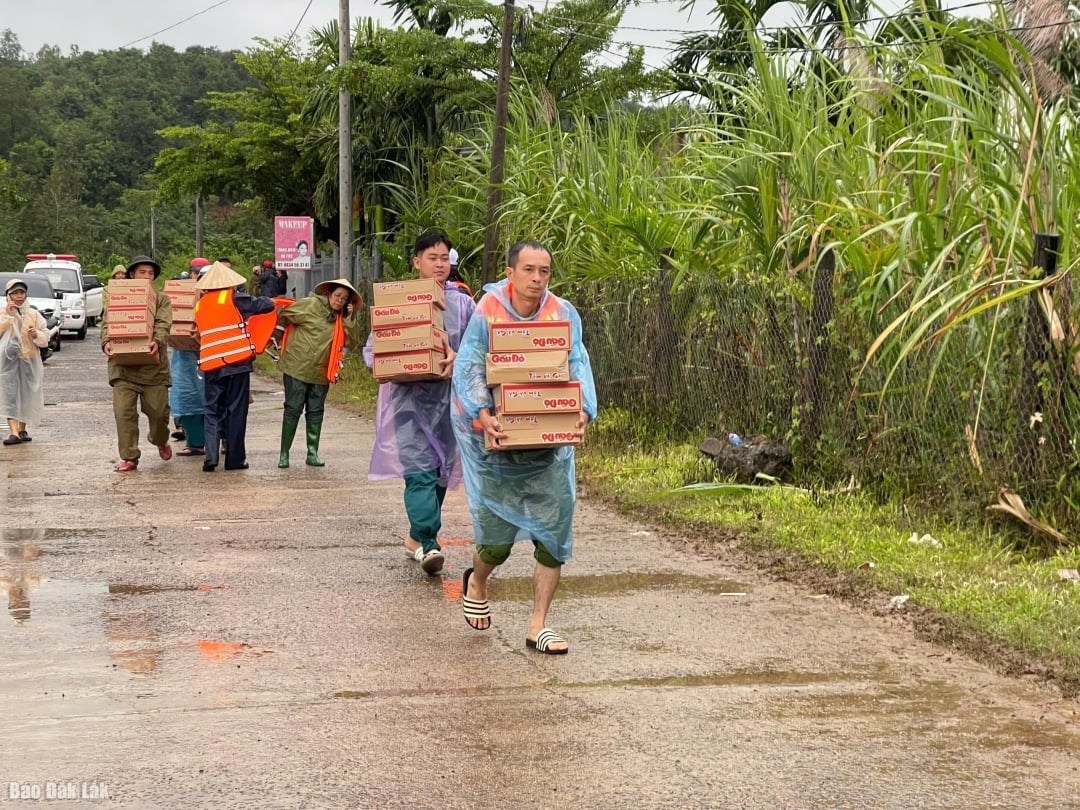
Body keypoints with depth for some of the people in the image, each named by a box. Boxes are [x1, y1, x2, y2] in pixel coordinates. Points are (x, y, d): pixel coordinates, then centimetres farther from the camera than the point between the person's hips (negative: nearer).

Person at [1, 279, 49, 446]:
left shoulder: (33, 314, 10)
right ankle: (14, 432, -18)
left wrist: (37, 335, -11)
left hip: (29, 358, 2)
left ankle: (22, 429, 22)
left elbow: (45, 337, 9)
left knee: (27, 394, 7)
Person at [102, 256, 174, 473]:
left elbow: (163, 324, -5)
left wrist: (157, 342, -26)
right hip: (123, 364, 0)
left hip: (153, 365, 0)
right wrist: (106, 343, -18)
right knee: (124, 411, -9)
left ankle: (160, 441, 35)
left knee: (158, 410, 3)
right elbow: (107, 324, 4)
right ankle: (129, 457, -1)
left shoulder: (162, 300, 10)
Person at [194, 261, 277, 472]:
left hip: (210, 364, 4)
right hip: (237, 361, -4)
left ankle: (210, 454, -9)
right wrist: (262, 300, 17)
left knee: (212, 410, 9)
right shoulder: (233, 298, -3)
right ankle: (234, 459, 6)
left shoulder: (200, 305, 13)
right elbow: (267, 305, -4)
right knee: (236, 410, 4)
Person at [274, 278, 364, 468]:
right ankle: (284, 454, 3)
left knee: (316, 412, 8)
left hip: (321, 373, 5)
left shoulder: (341, 319, 6)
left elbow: (354, 342, -3)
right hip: (297, 367, -5)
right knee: (293, 409, -2)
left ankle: (312, 453, 14)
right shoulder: (311, 305, -8)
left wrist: (350, 319, -11)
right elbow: (284, 316, -1)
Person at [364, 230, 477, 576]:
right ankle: (428, 544, -21)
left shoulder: (462, 304, 8)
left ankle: (417, 537, 27)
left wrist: (458, 360, -19)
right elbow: (372, 351, 6)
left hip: (449, 397, 3)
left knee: (440, 470, 10)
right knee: (419, 470, -14)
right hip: (408, 396, -3)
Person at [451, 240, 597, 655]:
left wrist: (583, 409, -28)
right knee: (497, 534, 3)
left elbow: (578, 367, -8)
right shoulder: (488, 312, -9)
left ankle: (538, 627, 9)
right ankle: (476, 585, 39)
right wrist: (482, 412, -33)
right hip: (497, 437, -2)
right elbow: (469, 367, -16)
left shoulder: (563, 314, -3)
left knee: (554, 527, -2)